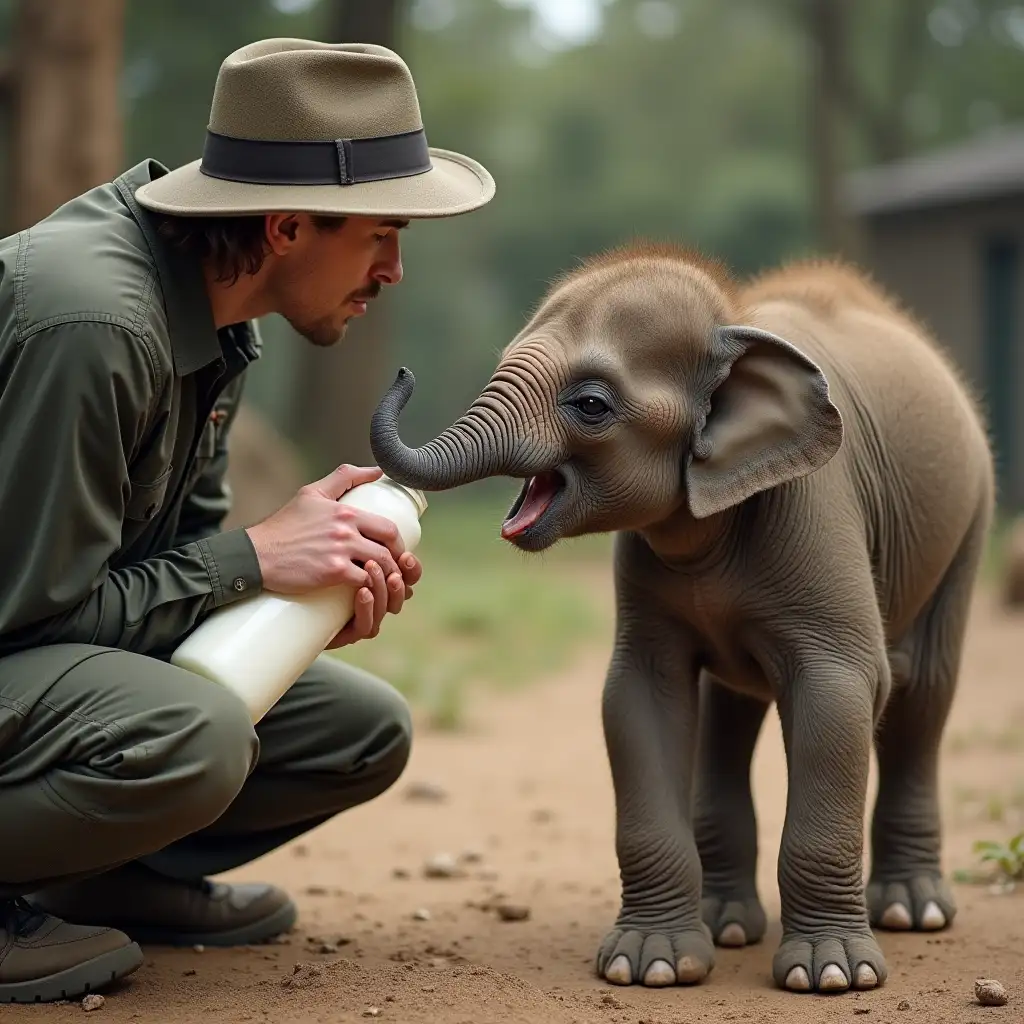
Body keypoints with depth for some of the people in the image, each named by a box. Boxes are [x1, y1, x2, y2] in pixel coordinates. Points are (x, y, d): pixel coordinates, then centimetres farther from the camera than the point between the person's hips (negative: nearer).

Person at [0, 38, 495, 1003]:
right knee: (192, 736, -36)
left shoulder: (213, 311, 1)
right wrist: (256, 559, -20)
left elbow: (176, 553, 7)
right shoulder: (90, 317, -29)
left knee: (364, 730, 4)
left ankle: (116, 874, 13)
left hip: (100, 651, 9)